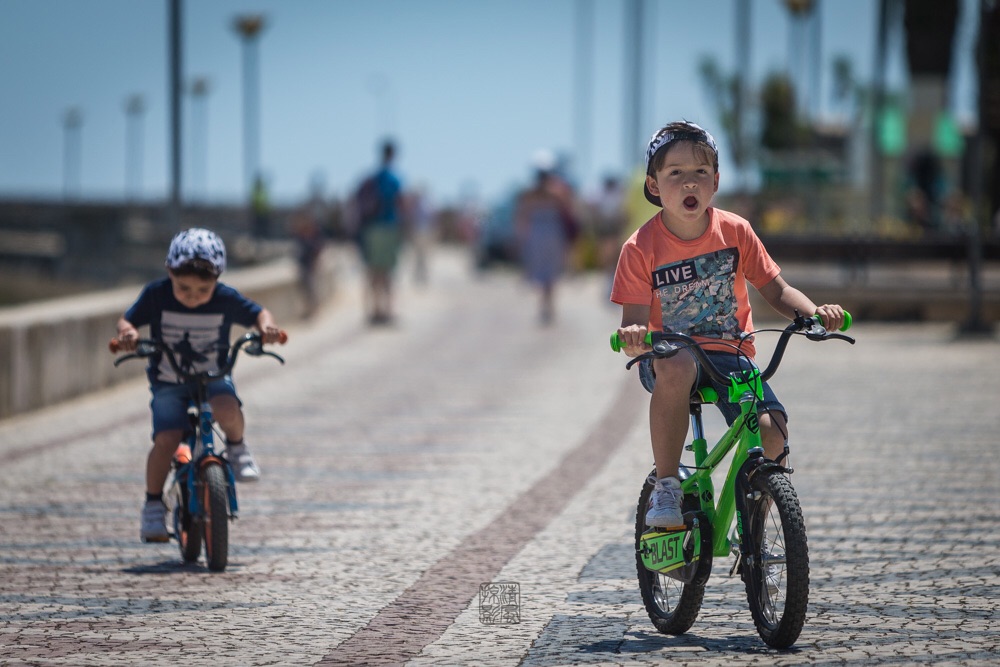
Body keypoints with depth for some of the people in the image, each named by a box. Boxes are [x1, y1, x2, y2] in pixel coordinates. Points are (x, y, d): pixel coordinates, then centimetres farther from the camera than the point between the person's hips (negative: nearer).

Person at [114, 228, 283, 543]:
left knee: (227, 408, -33)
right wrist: (127, 333, -31)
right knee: (166, 439, -20)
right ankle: (153, 505, 0)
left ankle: (236, 446, 0)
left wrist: (267, 325, -23)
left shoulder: (226, 299, -12)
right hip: (168, 383, 0)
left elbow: (258, 313, 0)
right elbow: (127, 320, -7)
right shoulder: (156, 295, -13)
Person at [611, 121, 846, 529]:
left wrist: (814, 313, -14)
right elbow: (635, 322, -13)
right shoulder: (642, 247, -9)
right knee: (676, 368, -41)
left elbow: (775, 290, 5)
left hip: (730, 356, 3)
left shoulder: (734, 231, -1)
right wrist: (633, 338, -38)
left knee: (771, 430, -24)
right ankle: (665, 488, -25)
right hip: (670, 356, -3)